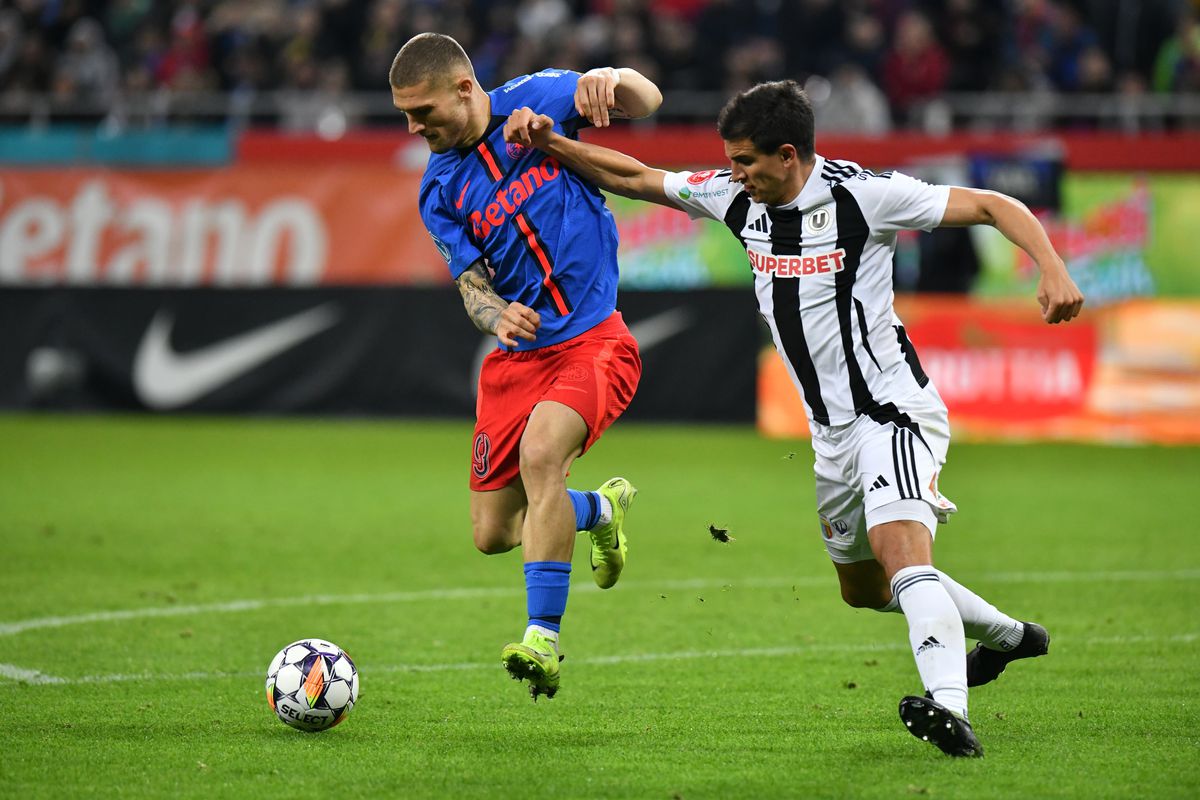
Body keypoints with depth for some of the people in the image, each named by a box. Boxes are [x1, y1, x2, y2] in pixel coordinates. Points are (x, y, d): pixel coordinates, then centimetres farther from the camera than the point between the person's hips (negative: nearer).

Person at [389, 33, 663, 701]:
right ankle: (602, 509, 37)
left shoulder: (537, 100, -4)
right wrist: (496, 316, -24)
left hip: (593, 338, -5)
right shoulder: (440, 192, 5)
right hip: (518, 356, 5)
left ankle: (543, 639, -30)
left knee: (540, 453, -32)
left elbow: (647, 100, -8)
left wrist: (613, 81, -32)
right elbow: (471, 284, 0)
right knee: (493, 534, 4)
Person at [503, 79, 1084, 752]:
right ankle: (1008, 635, 42)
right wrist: (550, 143, -3)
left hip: (892, 410, -8)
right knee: (862, 588, 21)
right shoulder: (737, 197, 1)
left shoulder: (865, 194, -16)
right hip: (833, 430, 9)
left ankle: (949, 709, -46)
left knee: (897, 544, -32)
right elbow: (632, 177, 9)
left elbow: (993, 206, -15)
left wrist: (1054, 271, -29)